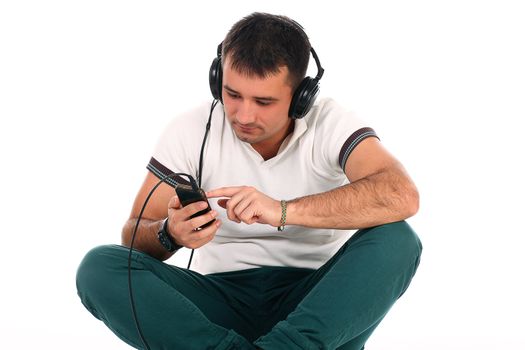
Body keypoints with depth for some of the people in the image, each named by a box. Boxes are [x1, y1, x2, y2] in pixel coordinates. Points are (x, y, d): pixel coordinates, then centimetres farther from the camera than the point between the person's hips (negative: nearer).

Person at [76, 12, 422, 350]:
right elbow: (134, 239, -4)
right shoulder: (192, 130, -4)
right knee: (99, 267, -23)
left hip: (310, 300, -1)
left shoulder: (329, 124, -9)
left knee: (397, 240, -29)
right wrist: (169, 234, -29)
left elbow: (403, 196, -28)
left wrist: (284, 211, -36)